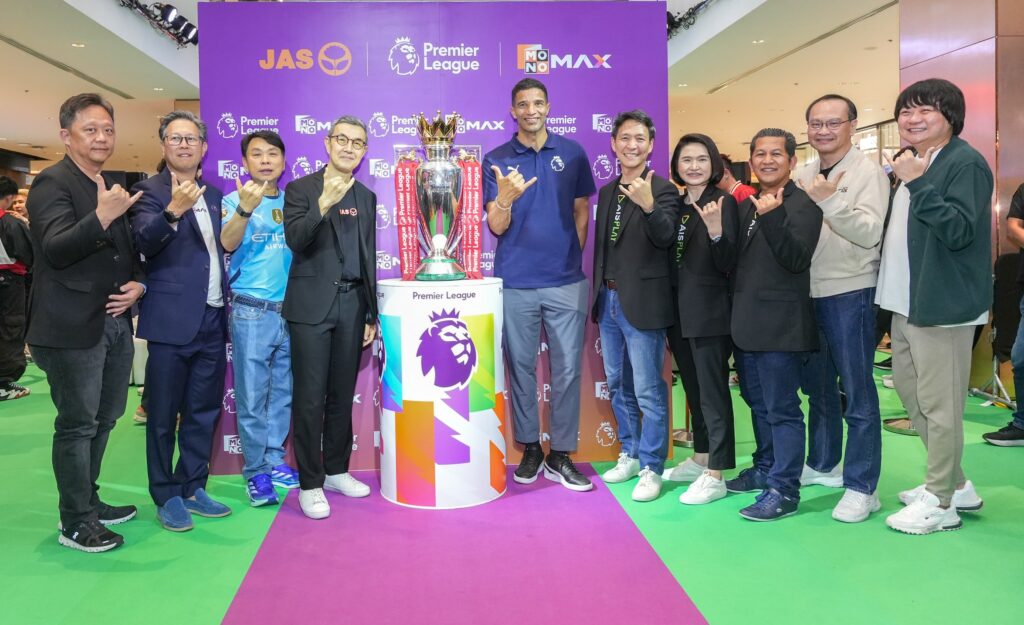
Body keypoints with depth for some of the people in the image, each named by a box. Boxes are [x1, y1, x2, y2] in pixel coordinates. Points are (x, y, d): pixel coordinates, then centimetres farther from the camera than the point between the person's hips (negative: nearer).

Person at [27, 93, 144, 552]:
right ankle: (75, 524, 13)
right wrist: (101, 217, -33)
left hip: (115, 322, 7)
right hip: (72, 328, -7)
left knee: (102, 420, 16)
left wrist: (138, 284, 2)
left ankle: (88, 502, 31)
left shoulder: (116, 188, 14)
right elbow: (56, 250, -20)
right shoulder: (52, 183, -8)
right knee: (77, 425, 1)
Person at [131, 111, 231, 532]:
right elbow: (143, 242, -21)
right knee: (163, 415, 5)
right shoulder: (150, 191, -4)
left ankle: (193, 488, 25)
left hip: (212, 320, 6)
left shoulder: (212, 195, 15)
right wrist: (173, 211, -35)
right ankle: (166, 496, 17)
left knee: (203, 411, 12)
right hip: (172, 320, -6)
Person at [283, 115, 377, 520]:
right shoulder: (301, 189, 0)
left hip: (352, 305, 5)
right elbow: (295, 240, -15)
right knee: (310, 398, -2)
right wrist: (323, 204, -30)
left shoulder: (366, 197, 15)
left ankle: (336, 470, 25)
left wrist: (371, 314, 13)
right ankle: (310, 484, 8)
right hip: (312, 306, -4)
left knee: (342, 395, 11)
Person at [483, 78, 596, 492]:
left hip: (566, 281, 1)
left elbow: (581, 211, 13)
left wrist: (574, 256, 4)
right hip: (515, 283, 0)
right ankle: (530, 450, 22)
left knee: (567, 368, 2)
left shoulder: (572, 153, 6)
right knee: (521, 367, 7)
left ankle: (560, 456, 14)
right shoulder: (497, 160, 2)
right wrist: (505, 198, -24)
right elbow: (497, 227, -3)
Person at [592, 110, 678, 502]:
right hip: (608, 299, 7)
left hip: (642, 303, -7)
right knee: (618, 385, 17)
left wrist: (648, 205, -40)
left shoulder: (662, 190, -8)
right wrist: (598, 296, 15)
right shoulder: (607, 191, 13)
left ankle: (651, 468, 10)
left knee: (648, 391, -2)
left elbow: (665, 238, -23)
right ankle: (631, 454, 31)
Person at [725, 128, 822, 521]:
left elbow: (796, 259, -22)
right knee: (758, 402, 19)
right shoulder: (747, 206, 14)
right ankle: (765, 469, 34)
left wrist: (773, 217, -33)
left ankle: (784, 490, 5)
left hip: (781, 325, -8)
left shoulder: (802, 204, -9)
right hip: (747, 324, 8)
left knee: (782, 409, -3)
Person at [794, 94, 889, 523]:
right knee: (817, 386, 17)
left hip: (850, 293, -6)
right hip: (808, 291, 6)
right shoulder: (801, 177, 11)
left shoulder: (868, 173, -6)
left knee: (857, 393, -1)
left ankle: (861, 487, 8)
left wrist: (828, 201, -24)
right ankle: (822, 464, 34)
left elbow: (869, 233, -16)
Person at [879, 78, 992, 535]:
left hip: (942, 303, -10)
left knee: (938, 403, -3)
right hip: (907, 302, 10)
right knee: (909, 390, 17)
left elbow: (959, 230, -21)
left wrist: (917, 184, -23)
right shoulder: (909, 164, 17)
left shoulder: (965, 163, -10)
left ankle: (940, 502, 11)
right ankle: (955, 483, 31)